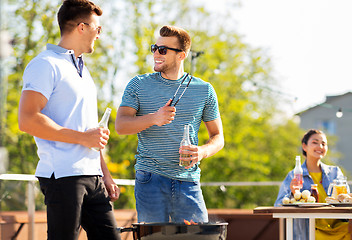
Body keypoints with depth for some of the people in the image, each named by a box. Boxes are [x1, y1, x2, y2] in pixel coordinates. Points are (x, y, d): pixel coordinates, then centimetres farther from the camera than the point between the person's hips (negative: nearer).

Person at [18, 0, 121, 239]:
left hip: (92, 176, 9)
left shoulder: (82, 69, 23)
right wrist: (82, 137, -15)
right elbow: (28, 120, -17)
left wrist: (105, 174, 22)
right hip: (63, 175, -8)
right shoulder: (46, 65, -6)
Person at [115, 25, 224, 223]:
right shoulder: (139, 85, 7)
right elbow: (120, 125, -5)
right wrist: (153, 119, -23)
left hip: (188, 181, 1)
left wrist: (203, 152, -9)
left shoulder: (204, 90, 9)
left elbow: (218, 137, 14)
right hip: (150, 179, -1)